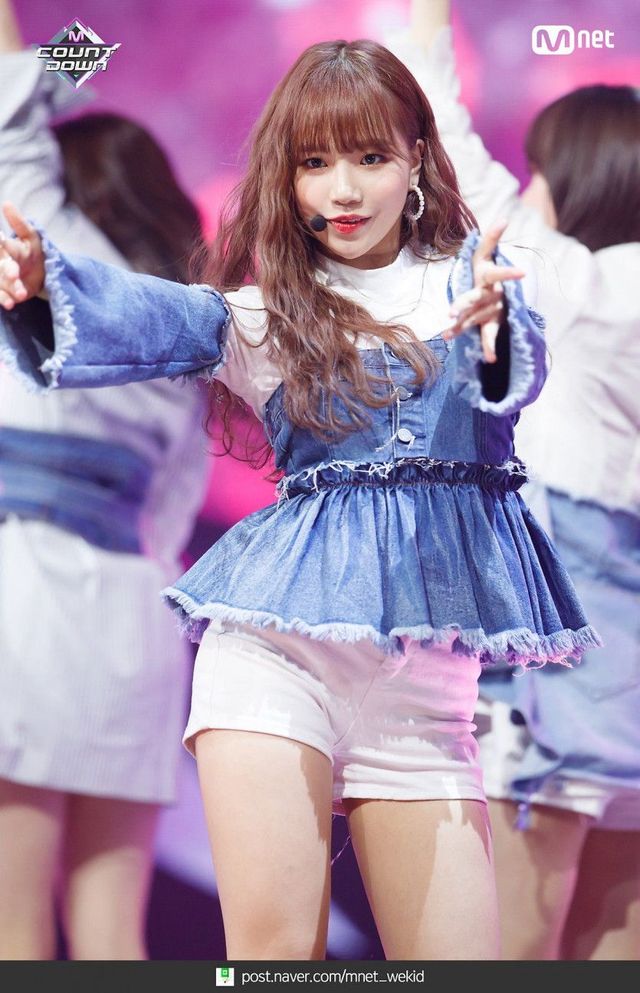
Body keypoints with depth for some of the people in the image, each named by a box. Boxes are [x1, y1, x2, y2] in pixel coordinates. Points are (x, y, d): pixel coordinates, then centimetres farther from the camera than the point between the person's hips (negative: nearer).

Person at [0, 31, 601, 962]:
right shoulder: (259, 310, 9)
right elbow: (148, 316, -10)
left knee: (457, 958, -2)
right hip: (279, 637, -1)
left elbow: (522, 373, -10)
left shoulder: (464, 278, 11)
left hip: (424, 666, 1)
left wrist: (496, 326, -35)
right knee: (271, 949, -12)